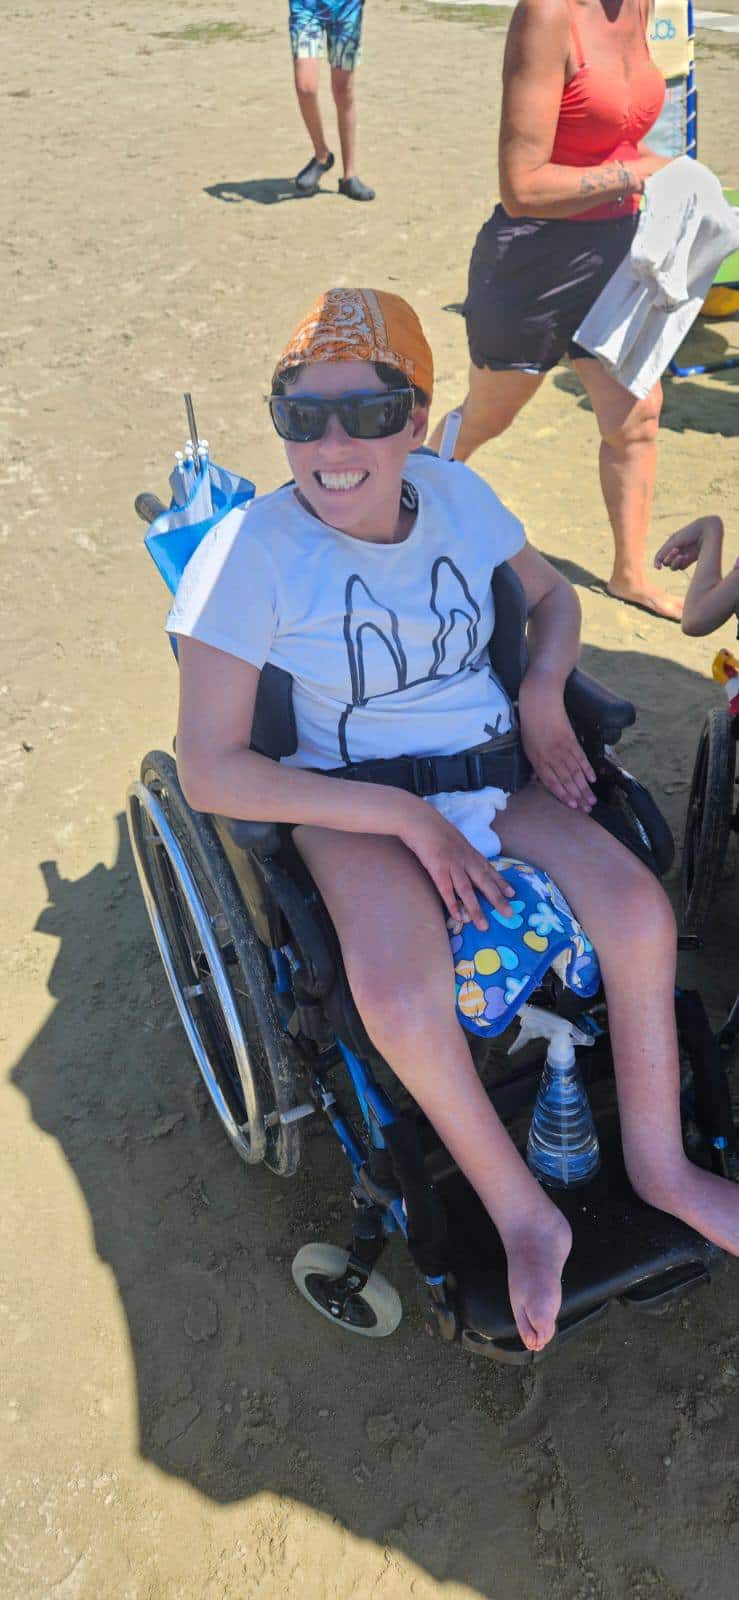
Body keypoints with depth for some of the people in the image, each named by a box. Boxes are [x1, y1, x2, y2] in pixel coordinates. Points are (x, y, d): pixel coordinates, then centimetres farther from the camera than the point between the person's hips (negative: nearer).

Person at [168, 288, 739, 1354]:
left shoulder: (456, 495, -1)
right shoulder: (253, 551, -17)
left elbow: (553, 596, 18)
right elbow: (209, 772, -19)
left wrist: (544, 690, -5)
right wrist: (407, 819, -22)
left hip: (493, 768, 5)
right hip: (355, 801, -4)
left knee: (639, 908, -18)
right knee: (402, 996, -31)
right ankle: (522, 1212, -4)